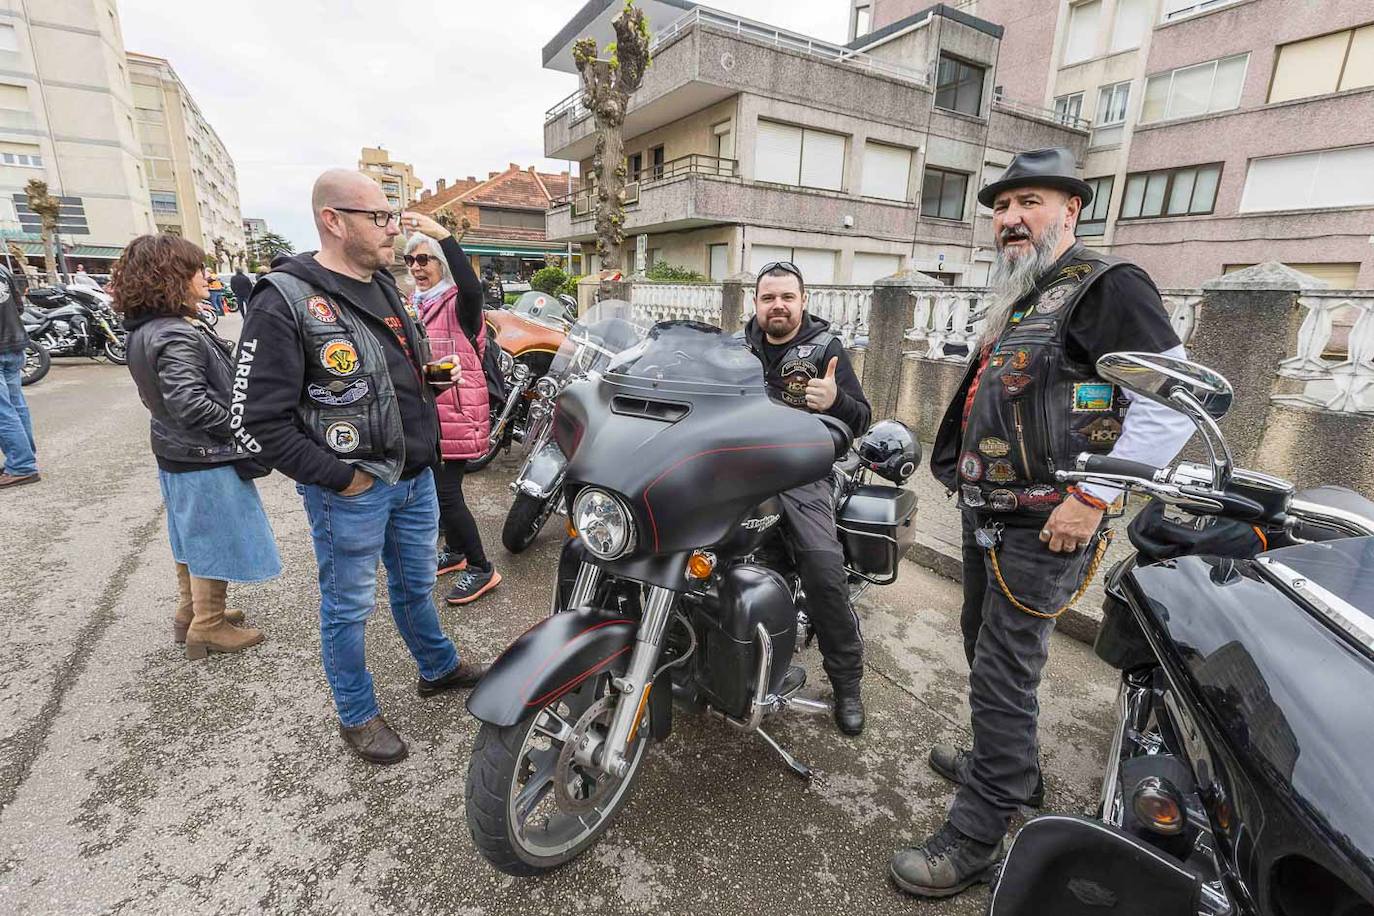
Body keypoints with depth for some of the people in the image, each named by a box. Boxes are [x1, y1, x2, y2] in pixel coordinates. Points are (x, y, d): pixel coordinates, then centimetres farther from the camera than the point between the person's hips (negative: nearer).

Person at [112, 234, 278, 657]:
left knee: (193, 536, 22)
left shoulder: (146, 329, 6)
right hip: (206, 458, -9)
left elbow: (161, 394, 11)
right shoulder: (177, 337, -24)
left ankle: (190, 611, 37)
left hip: (175, 452, 10)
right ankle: (208, 627, 19)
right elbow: (190, 403, -29)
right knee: (218, 540, 5)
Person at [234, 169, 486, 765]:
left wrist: (423, 442, 9)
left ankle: (438, 667, 45)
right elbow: (258, 420, -18)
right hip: (351, 490, -6)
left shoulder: (385, 287, 8)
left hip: (414, 475, 7)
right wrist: (340, 477, -16)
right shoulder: (286, 301, -16)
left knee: (416, 585, 23)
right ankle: (357, 716, 32)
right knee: (348, 607, 12)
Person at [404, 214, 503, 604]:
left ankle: (481, 569, 1)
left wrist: (444, 236, -45)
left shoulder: (458, 302, -11)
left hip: (457, 410, -9)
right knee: (438, 486, 17)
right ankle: (455, 552, 34)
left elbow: (473, 286, -37)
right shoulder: (417, 305, 15)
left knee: (445, 492, -10)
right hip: (428, 411, 9)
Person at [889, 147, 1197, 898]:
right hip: (987, 517, 10)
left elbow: (1173, 400, -19)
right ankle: (1012, 767, 42)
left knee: (1002, 677, -3)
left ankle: (975, 840, 12)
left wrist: (1093, 498, -22)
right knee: (984, 647, 21)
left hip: (1042, 528, -10)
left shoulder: (1105, 286, -11)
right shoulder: (1015, 302, 17)